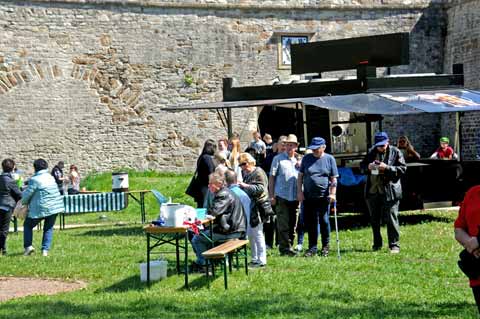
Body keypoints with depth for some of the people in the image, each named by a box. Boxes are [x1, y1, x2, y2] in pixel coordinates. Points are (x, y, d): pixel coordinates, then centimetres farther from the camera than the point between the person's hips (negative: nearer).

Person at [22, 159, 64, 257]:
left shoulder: (34, 180, -13)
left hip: (41, 209, -6)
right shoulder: (50, 177, 8)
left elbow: (27, 194, -10)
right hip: (55, 207, 6)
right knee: (48, 228, 16)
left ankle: (28, 246, 5)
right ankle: (45, 250, 6)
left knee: (28, 225, 15)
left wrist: (24, 202, 13)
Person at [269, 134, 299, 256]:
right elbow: (272, 177, 0)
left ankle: (290, 245, 17)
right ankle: (285, 247, -7)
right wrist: (271, 195, -6)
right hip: (281, 196, -5)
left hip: (295, 197, 5)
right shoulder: (278, 159, 2)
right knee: (283, 224, -7)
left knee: (292, 224, 9)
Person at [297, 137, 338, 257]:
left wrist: (332, 193, -7)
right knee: (310, 222, 4)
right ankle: (312, 248, 12)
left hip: (324, 197, -2)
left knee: (324, 221, 2)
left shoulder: (329, 159, 3)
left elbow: (333, 179, 2)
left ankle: (326, 247, 16)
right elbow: (300, 176, 11)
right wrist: (299, 191, 3)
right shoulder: (306, 158, 8)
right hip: (308, 197, 2)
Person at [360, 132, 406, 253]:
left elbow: (402, 169, -7)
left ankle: (394, 245, 0)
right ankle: (377, 244, 24)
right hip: (372, 191, 5)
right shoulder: (371, 152, 10)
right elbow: (362, 166, 15)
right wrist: (368, 167, -8)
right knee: (374, 220, 13)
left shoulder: (395, 152, -2)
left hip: (389, 191, -5)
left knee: (391, 219, -6)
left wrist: (387, 168, -19)